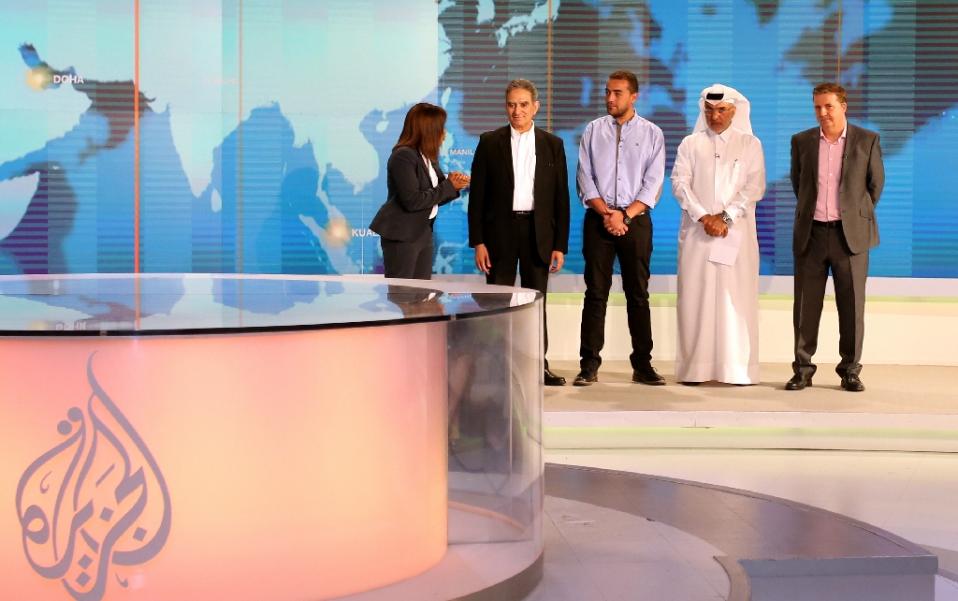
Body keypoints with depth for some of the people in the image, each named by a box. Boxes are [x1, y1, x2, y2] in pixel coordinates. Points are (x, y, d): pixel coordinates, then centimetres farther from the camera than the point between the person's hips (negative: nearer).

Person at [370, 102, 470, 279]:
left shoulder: (428, 157, 10)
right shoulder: (403, 156, -15)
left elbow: (434, 198, 13)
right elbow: (412, 200, -22)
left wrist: (453, 184, -6)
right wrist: (448, 186, -16)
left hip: (423, 232, 9)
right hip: (402, 235, -9)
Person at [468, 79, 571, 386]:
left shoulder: (552, 145, 6)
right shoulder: (490, 142, 2)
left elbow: (561, 197, 5)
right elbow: (477, 195, 0)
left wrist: (560, 245, -1)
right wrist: (478, 242, -6)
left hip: (538, 233, 1)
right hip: (500, 232, -1)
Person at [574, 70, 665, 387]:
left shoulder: (652, 134, 5)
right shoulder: (593, 131, 8)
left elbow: (653, 183, -2)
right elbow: (585, 178, 3)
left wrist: (625, 215, -12)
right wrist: (606, 213, -10)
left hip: (636, 220, -1)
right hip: (598, 218, 1)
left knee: (638, 294, 4)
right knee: (596, 293, 0)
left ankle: (642, 364, 9)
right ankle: (589, 364, 2)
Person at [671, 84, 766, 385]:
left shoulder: (750, 145, 8)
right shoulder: (690, 144, 11)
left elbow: (754, 188, -1)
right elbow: (680, 184, 1)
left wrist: (725, 217, -11)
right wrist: (703, 217, -11)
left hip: (736, 233, -1)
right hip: (697, 232, 1)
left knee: (736, 298, -3)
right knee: (696, 298, -1)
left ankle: (738, 369, -1)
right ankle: (695, 368, 2)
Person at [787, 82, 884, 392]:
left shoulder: (867, 140, 1)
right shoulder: (802, 141, 6)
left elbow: (875, 184, 10)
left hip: (850, 234, -1)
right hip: (811, 234, 2)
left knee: (852, 305, 1)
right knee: (806, 305, 3)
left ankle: (850, 371, 10)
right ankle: (802, 369, 10)